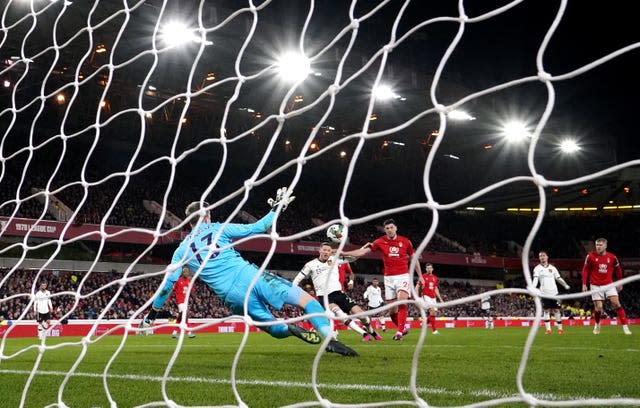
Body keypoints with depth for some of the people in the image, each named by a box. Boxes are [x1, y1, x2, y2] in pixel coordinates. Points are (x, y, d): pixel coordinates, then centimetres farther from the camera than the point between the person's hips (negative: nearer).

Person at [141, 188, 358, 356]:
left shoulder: (182, 249, 18)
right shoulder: (217, 228, 12)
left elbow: (168, 283, 16)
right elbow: (256, 228, 9)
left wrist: (153, 313, 27)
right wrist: (277, 209, 21)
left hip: (232, 297, 3)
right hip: (249, 276, -3)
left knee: (275, 328, 20)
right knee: (306, 299, 2)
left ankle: (290, 329, -16)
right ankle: (330, 339, -19)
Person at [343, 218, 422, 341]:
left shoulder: (405, 241, -1)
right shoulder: (381, 242, -1)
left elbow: (413, 259, 11)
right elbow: (363, 251, -6)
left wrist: (420, 276, 13)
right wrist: (344, 253, -16)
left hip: (403, 276, -2)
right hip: (388, 278, 2)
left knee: (401, 301, -24)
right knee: (392, 309, 4)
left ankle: (400, 331, -21)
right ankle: (403, 328, 26)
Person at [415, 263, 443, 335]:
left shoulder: (435, 278, 12)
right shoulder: (423, 277, -4)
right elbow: (417, 287, -2)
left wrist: (440, 299, 14)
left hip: (433, 297, 6)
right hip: (426, 296, -6)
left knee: (434, 313, 1)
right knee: (432, 311, -20)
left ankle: (425, 322, 26)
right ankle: (434, 330, -18)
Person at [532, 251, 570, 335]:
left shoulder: (552, 268, 12)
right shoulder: (537, 268, 3)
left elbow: (558, 278, 18)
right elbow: (535, 279, -10)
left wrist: (566, 285, 10)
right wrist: (532, 288, -26)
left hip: (554, 292, 2)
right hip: (544, 293, -2)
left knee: (556, 310, 2)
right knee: (546, 310, -2)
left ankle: (560, 328, 10)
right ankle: (548, 329, 4)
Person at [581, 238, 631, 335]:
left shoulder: (612, 257, -3)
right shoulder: (591, 256, -7)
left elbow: (618, 270, 13)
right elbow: (585, 270, 1)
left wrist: (620, 283, 19)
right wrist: (584, 284, -2)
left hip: (609, 284, 1)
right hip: (596, 286, -1)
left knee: (616, 303, -11)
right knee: (598, 308, -2)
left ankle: (625, 326, -7)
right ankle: (597, 325, 24)